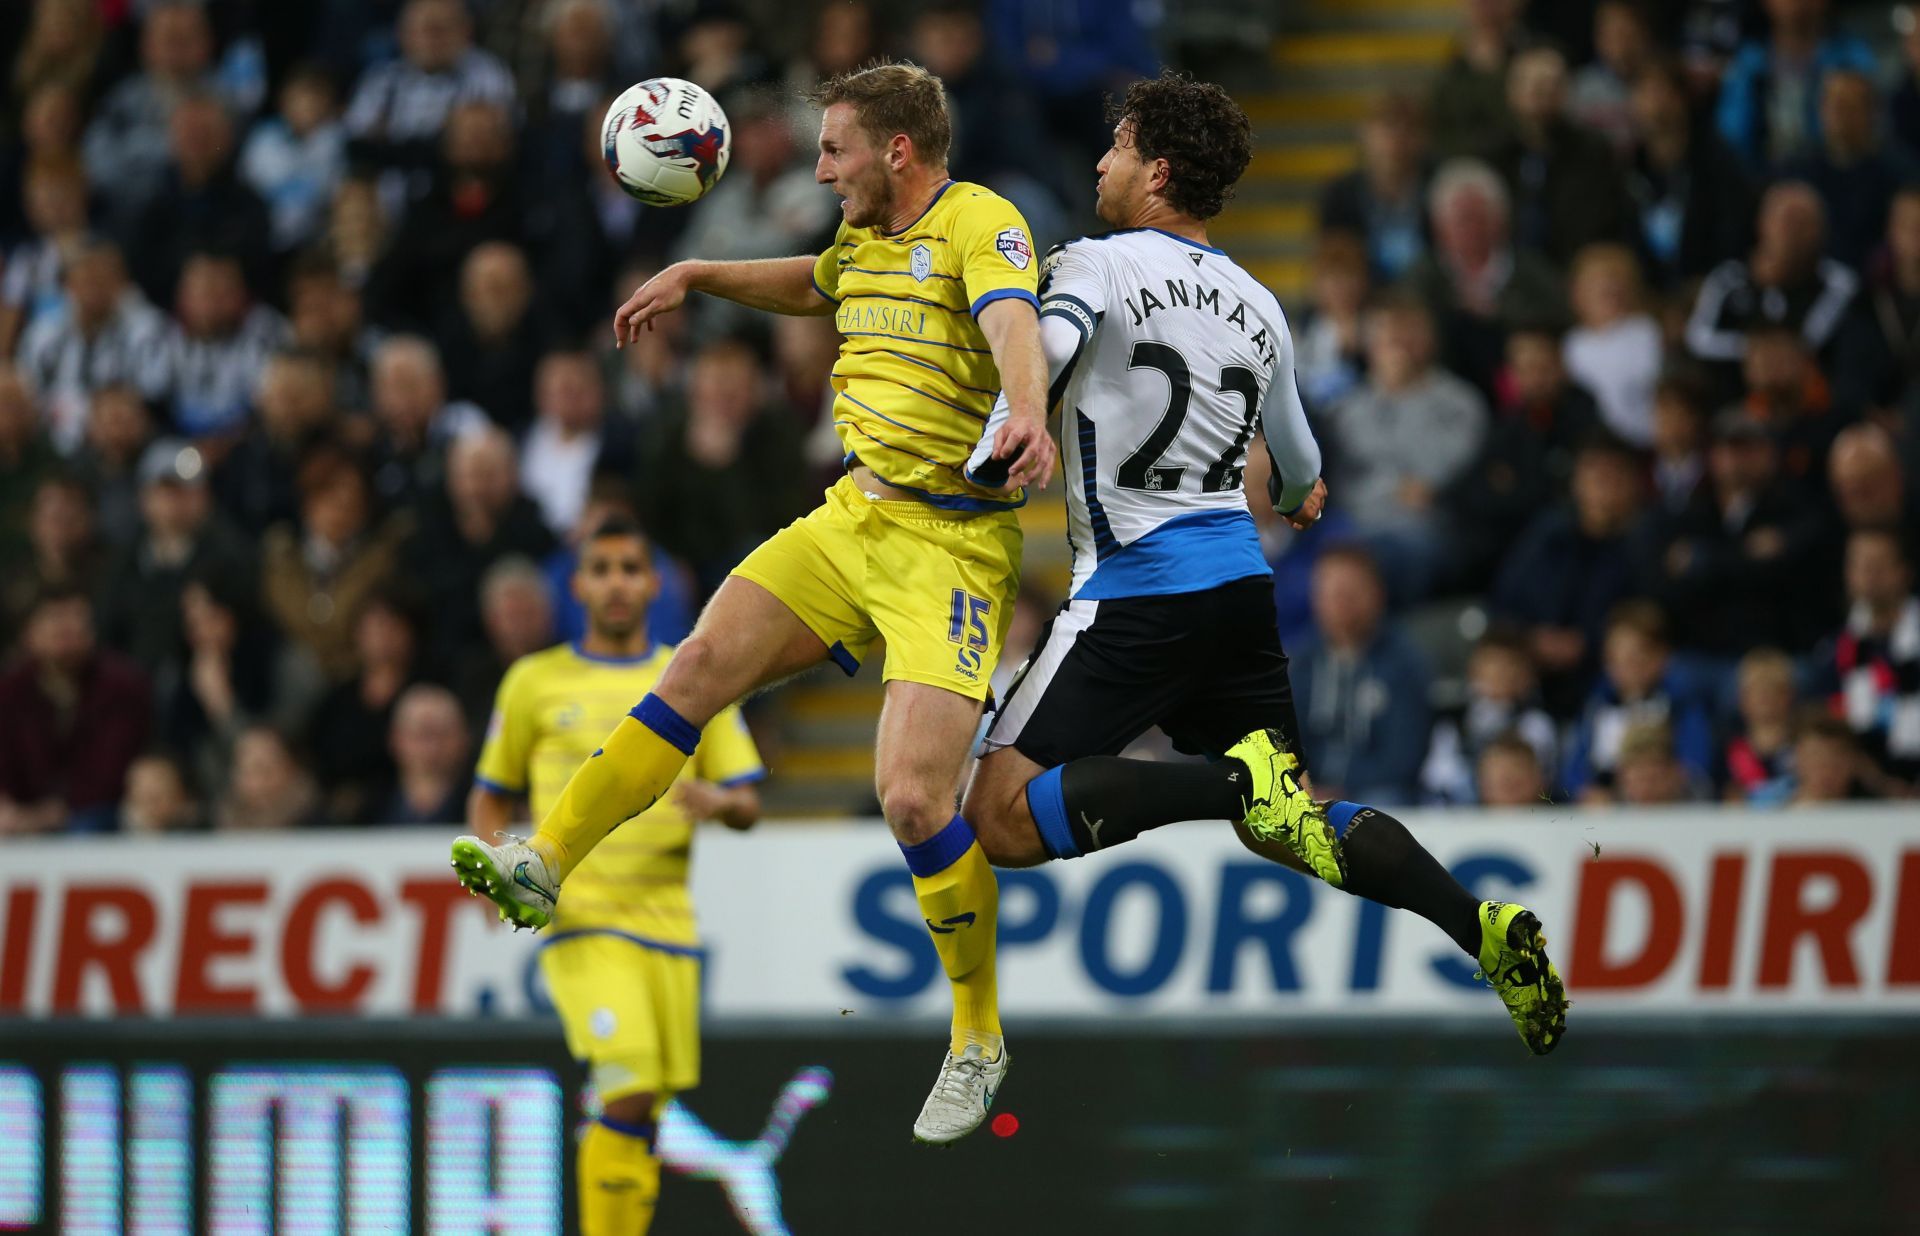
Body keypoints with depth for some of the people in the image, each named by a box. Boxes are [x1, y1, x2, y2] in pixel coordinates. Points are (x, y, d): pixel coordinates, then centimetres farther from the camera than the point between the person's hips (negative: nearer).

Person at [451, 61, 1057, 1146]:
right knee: (700, 668, 0)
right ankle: (548, 866, 9)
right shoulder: (864, 240, 13)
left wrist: (1028, 416, -55)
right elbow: (813, 285, 39)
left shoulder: (980, 224, -14)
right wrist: (695, 277, 35)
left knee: (913, 794, -17)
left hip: (954, 547, -8)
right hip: (853, 519, 8)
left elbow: (1014, 323, -35)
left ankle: (980, 1039, 0)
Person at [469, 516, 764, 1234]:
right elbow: (490, 798, 13)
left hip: (667, 921, 3)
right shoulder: (535, 682, 7)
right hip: (581, 917, -3)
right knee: (629, 1098, -21)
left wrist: (719, 801, -15)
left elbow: (748, 805, 9)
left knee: (643, 1117, 3)